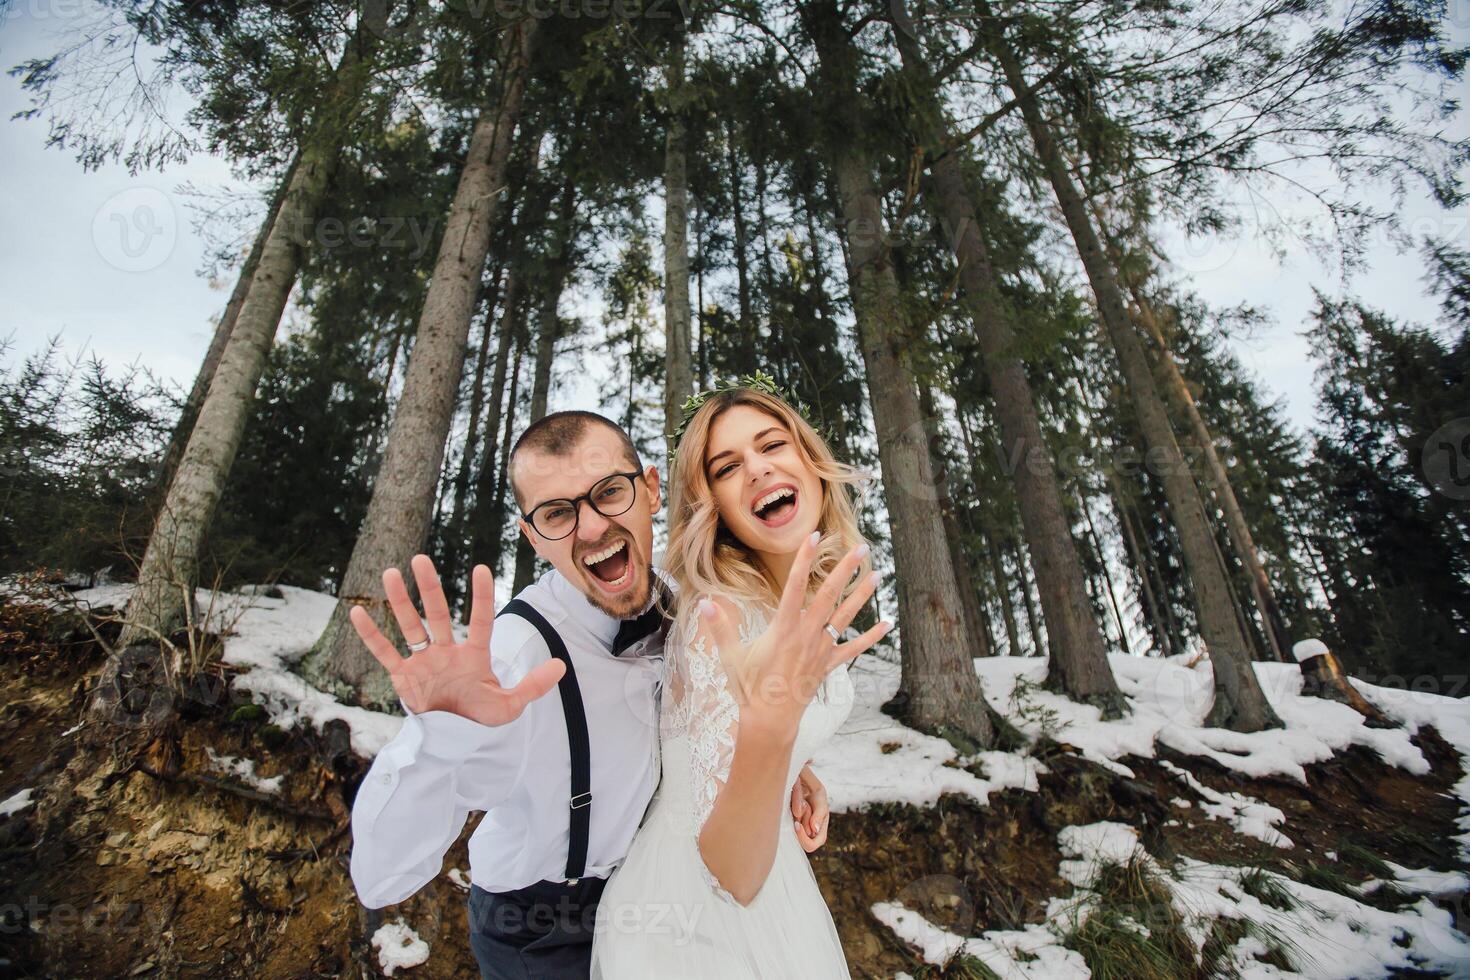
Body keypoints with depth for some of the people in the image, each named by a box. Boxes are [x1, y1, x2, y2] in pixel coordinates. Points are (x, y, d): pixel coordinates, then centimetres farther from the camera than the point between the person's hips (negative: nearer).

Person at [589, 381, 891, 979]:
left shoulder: (819, 602, -7)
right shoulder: (719, 617, -31)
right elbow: (732, 875, -34)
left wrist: (799, 772, 1)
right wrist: (770, 722, -48)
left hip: (767, 866, 7)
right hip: (692, 914, -6)